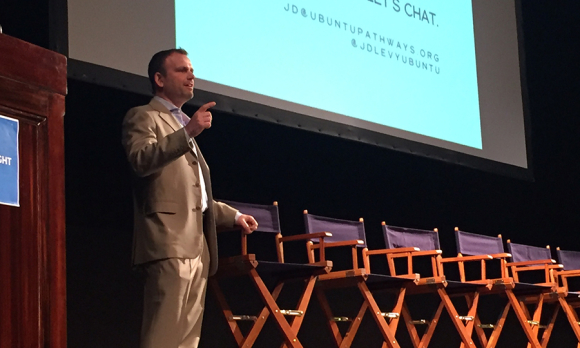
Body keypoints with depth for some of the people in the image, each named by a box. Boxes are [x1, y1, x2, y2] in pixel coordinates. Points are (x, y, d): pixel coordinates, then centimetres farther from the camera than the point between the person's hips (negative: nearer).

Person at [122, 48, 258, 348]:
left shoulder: (183, 126, 29)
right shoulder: (143, 117, 4)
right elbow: (141, 160, -18)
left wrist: (233, 216, 22)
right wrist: (188, 133, -24)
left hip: (198, 246, 9)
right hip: (169, 243, -9)